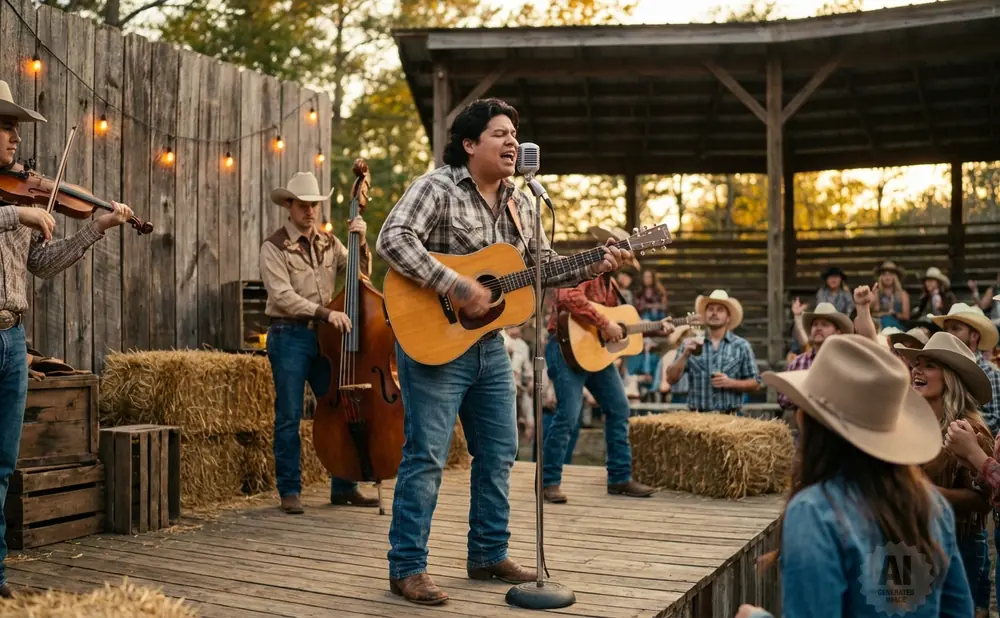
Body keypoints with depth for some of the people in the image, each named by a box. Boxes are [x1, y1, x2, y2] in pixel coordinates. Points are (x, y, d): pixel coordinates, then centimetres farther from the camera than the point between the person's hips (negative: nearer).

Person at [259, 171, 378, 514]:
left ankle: (343, 487, 15)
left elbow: (360, 275, 12)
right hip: (289, 336, -5)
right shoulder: (274, 247, -4)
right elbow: (283, 296, -15)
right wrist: (325, 313, -23)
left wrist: (361, 242, -1)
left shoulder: (329, 243, 13)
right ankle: (290, 491, 10)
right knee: (289, 417, 0)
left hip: (325, 336, 5)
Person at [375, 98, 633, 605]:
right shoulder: (436, 188, -11)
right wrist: (457, 287, -30)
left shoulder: (520, 204, 11)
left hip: (489, 346, 8)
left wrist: (593, 268, 2)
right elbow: (393, 239, -25)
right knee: (426, 456, -5)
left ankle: (488, 555, 27)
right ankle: (407, 568, 6)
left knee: (498, 453, 13)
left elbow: (543, 265, 17)